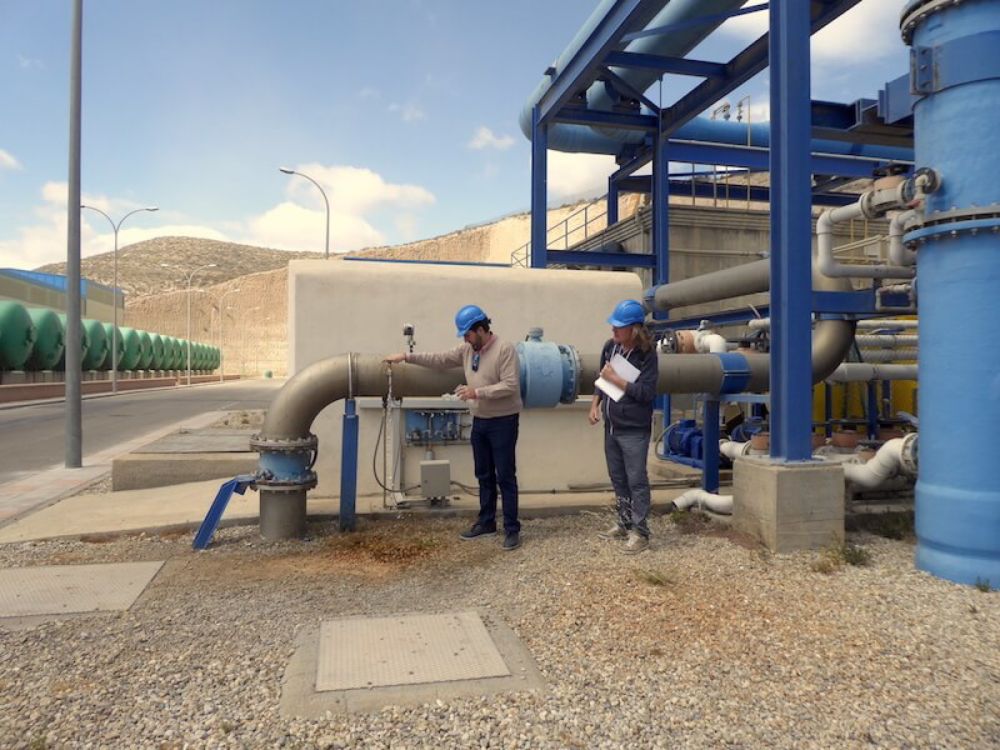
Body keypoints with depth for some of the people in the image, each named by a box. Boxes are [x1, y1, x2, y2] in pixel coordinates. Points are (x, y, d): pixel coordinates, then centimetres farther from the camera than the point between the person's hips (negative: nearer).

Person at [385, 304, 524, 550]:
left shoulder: (505, 349, -17)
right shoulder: (467, 350, 6)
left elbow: (510, 386, -23)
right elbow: (438, 359, 10)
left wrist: (477, 392, -26)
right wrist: (406, 356, 6)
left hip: (503, 422, -7)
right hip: (479, 421, 8)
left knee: (505, 476, -3)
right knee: (484, 475, 15)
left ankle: (512, 529, 5)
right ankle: (486, 522, 28)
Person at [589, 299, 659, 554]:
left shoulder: (646, 354, -16)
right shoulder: (610, 346, 2)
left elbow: (646, 393, -21)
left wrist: (615, 379, -19)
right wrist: (595, 404, 3)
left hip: (634, 430, -7)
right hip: (611, 427, 7)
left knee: (636, 480, 0)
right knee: (618, 478, 17)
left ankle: (640, 532, 10)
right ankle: (624, 524, 31)